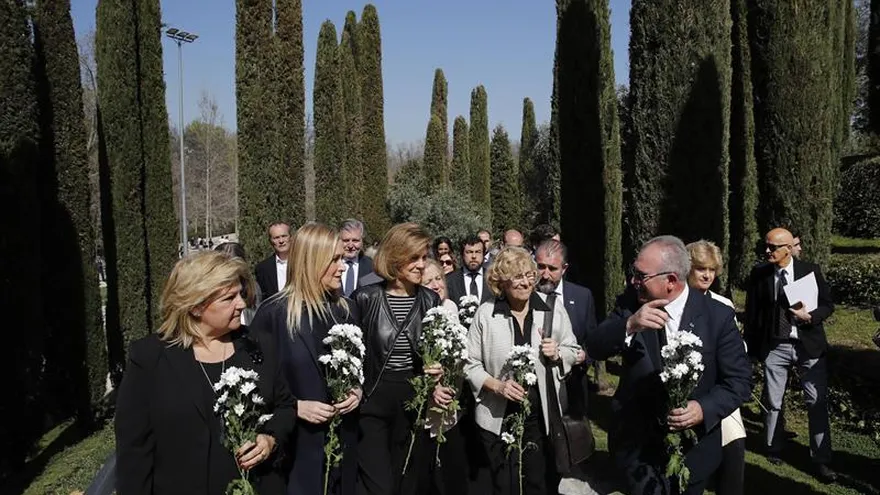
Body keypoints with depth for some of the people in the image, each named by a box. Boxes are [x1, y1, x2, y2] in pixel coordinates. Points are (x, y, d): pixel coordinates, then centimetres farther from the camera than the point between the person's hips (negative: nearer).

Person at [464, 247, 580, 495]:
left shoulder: (553, 307, -3)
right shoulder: (485, 313, -6)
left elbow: (572, 351, 7)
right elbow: (470, 363, -2)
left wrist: (557, 354, -14)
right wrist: (497, 385, -17)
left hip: (541, 416, 1)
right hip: (498, 417, -1)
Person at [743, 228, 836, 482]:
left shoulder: (810, 270, -4)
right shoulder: (758, 274, -3)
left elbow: (828, 304, 3)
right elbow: (752, 313, 3)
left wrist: (810, 316, -17)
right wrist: (752, 347, 1)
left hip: (808, 345, -1)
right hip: (774, 346, 1)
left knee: (817, 403, 3)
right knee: (772, 402, 12)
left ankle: (821, 460, 14)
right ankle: (773, 448, 32)